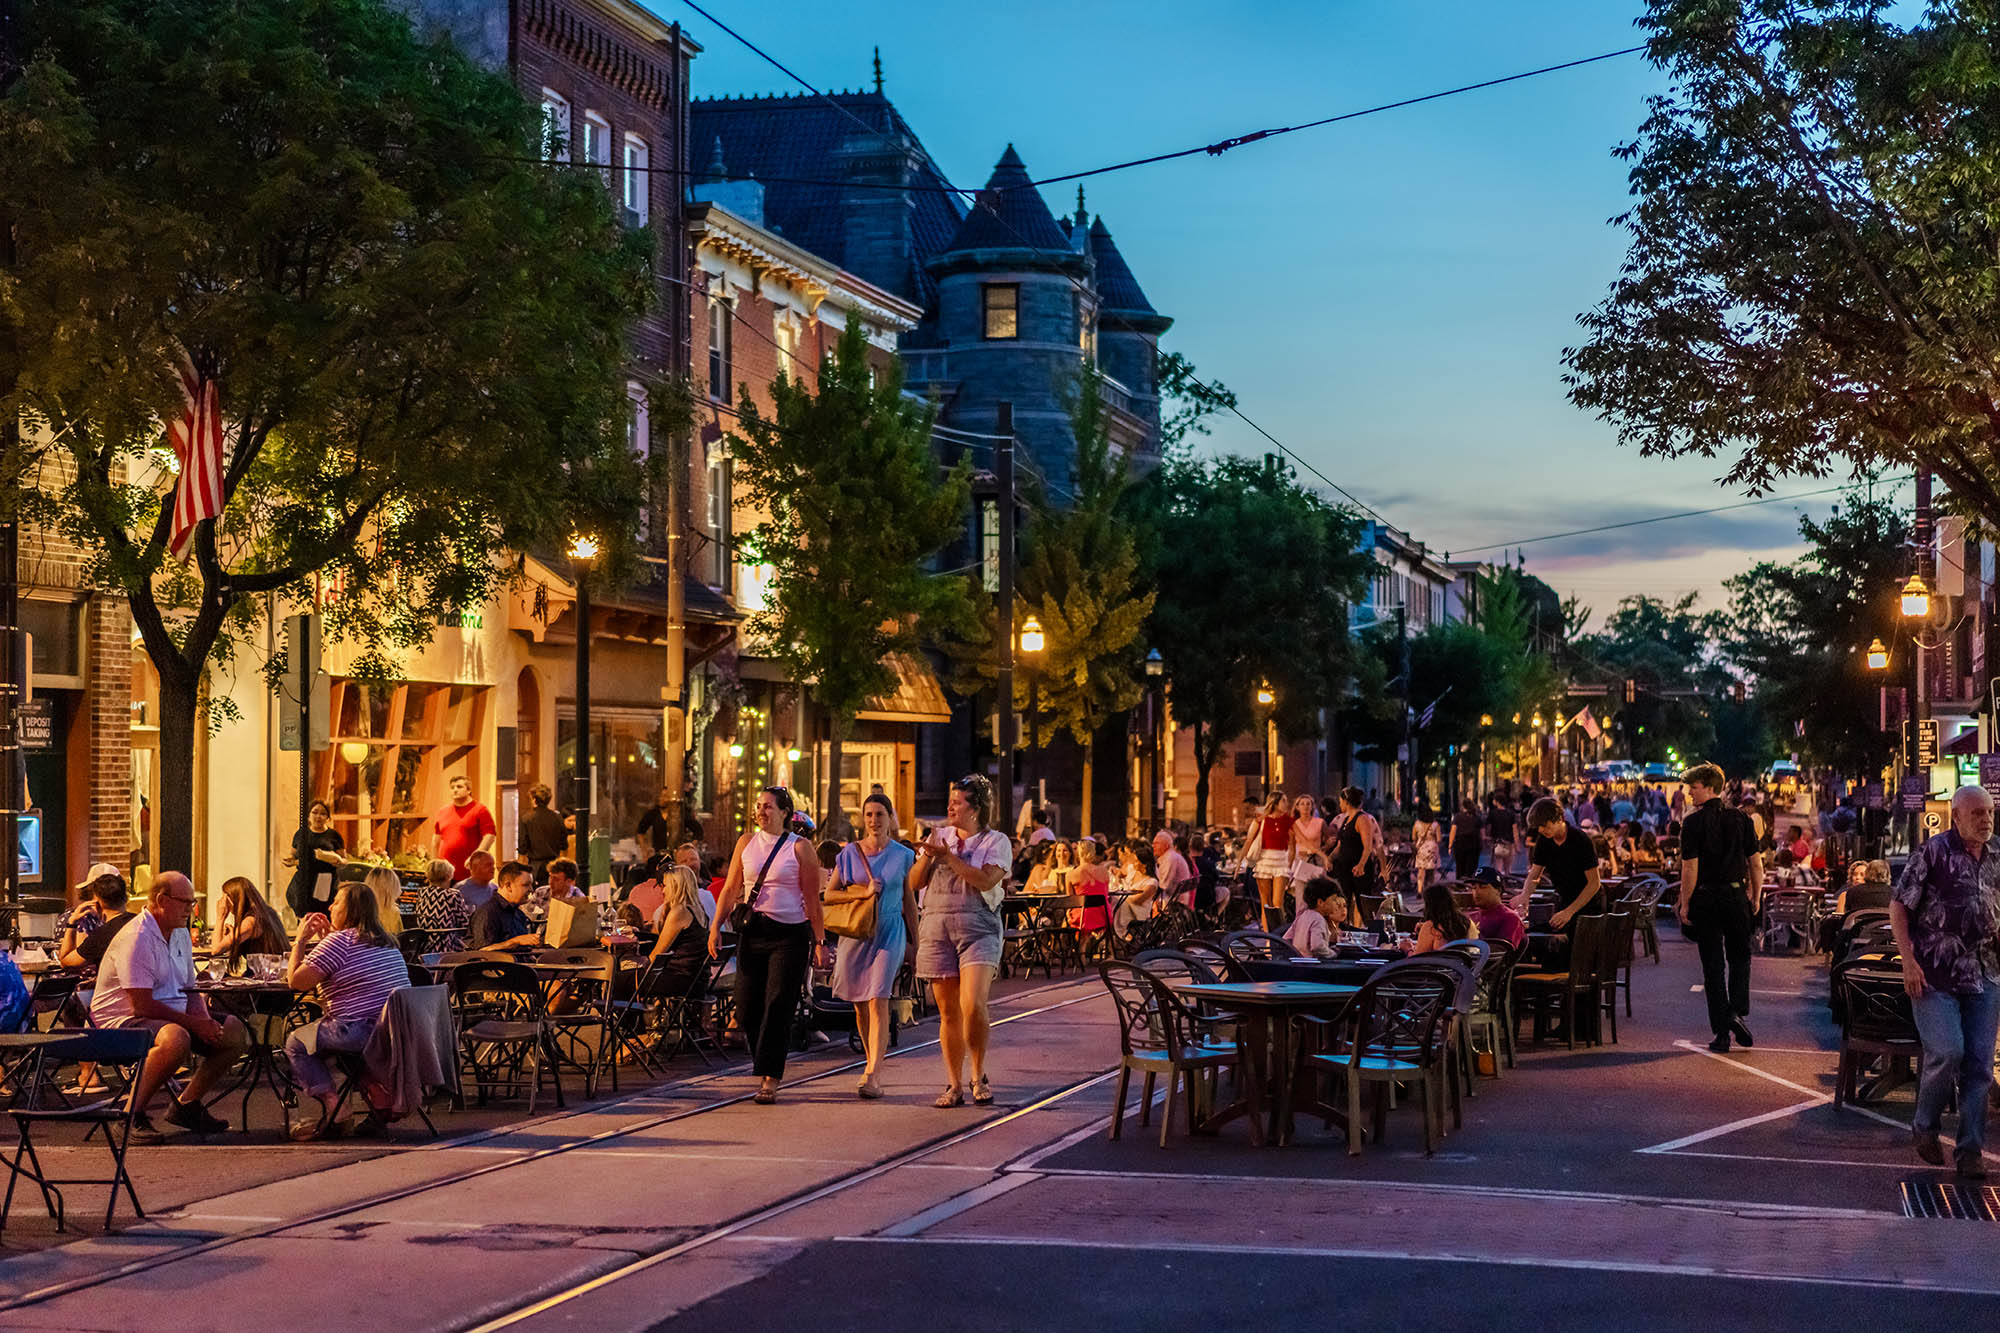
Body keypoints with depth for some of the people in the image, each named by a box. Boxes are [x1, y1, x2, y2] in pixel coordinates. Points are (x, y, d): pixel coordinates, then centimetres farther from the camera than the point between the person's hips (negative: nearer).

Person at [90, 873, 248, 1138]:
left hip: (175, 1016, 9)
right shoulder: (136, 938, -18)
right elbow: (142, 1006, -23)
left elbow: (190, 990, 20)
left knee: (236, 1033, -2)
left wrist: (204, 1019, -2)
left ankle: (186, 1104, 11)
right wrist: (193, 1024, -20)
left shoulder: (180, 934, 12)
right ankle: (132, 1113, -23)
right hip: (125, 1020, -9)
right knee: (176, 1038, -39)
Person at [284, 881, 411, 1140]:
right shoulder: (386, 942, 15)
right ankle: (378, 1094, 17)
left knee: (296, 1043, 10)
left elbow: (297, 981, -11)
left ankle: (329, 1100, -8)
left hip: (362, 1030, -8)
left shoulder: (339, 941, -11)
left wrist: (300, 941, 2)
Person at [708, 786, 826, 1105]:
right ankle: (763, 1065, 21)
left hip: (790, 935, -4)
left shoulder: (799, 847, -1)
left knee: (778, 1006, -8)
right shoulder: (747, 842, 9)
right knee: (747, 1008, 2)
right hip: (753, 932, 4)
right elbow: (731, 889, 11)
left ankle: (770, 1079, -6)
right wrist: (716, 927, 3)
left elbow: (812, 899, -1)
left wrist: (819, 939, -5)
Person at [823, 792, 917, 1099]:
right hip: (854, 933, 2)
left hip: (889, 933, -2)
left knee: (878, 1003, -14)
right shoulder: (849, 853, 6)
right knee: (860, 1005, 9)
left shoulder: (903, 855, 4)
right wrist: (862, 893, -11)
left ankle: (872, 1075, -19)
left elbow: (909, 900, 11)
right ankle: (872, 1063, 28)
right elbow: (828, 894, 3)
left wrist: (914, 940, 11)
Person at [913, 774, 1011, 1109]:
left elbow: (986, 880, -14)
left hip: (978, 930, -4)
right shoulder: (939, 835, 15)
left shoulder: (995, 841, 3)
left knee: (973, 1005, -18)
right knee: (948, 1011, 4)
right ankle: (954, 1085, 12)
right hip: (936, 928, 4)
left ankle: (979, 1075, 1)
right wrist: (927, 856, -8)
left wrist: (948, 856, -14)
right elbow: (915, 881, 10)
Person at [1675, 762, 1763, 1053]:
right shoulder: (1740, 818, 2)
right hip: (1736, 895, 2)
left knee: (1713, 966, 4)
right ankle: (1737, 1011, -5)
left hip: (1705, 898, -2)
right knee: (1739, 958, 17)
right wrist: (1756, 898, 13)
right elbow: (1756, 863, 4)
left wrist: (1685, 904, -4)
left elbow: (1690, 868, -11)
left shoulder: (1694, 822, -9)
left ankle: (1721, 1033, 5)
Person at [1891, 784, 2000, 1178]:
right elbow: (1898, 907, -6)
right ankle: (1925, 1126, 11)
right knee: (1947, 1052, -14)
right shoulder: (1933, 853, -7)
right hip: (1935, 977, -5)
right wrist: (1908, 961, -13)